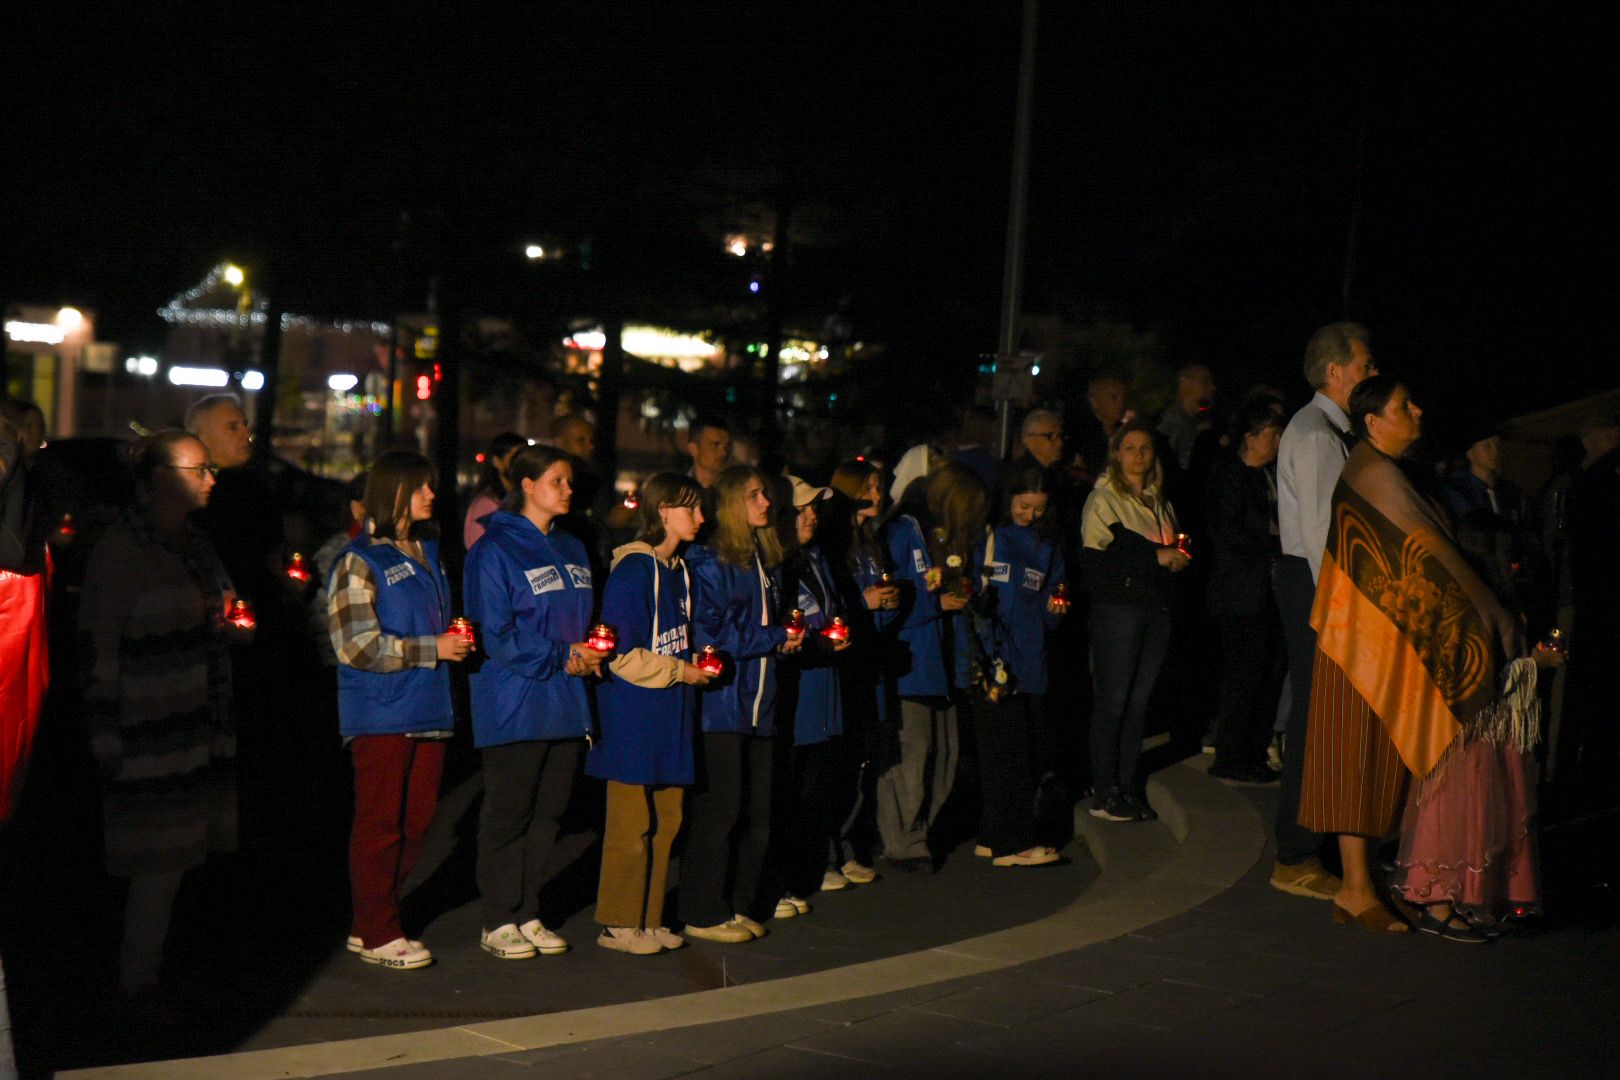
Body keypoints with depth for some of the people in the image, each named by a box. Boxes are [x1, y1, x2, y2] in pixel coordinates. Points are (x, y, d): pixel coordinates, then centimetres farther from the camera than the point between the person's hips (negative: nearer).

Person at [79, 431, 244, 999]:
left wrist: (229, 624, 11)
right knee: (160, 861, -3)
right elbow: (96, 646, -11)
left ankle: (145, 968, 15)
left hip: (203, 733, 7)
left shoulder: (195, 544, 15)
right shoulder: (121, 549, -9)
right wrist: (105, 735, -14)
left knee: (176, 857, 6)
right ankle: (137, 981, 8)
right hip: (150, 738, -7)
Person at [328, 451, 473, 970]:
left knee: (416, 823, 9)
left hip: (429, 711, 7)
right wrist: (434, 649, -14)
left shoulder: (427, 552, 15)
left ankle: (374, 922, 20)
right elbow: (357, 645, -14)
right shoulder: (360, 561, -7)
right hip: (382, 716, -7)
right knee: (380, 826, 1)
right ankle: (377, 934, 10)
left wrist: (458, 640, 6)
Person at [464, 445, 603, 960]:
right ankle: (498, 922, 8)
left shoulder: (571, 550, 16)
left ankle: (528, 915, 19)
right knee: (507, 812, 0)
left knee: (549, 812, 9)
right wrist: (559, 659, -13)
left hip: (565, 704, 7)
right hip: (514, 703, -7)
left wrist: (588, 655, 0)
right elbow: (495, 632, -13)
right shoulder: (494, 550, -7)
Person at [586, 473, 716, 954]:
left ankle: (648, 918, 20)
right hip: (635, 719, -8)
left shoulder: (679, 570, 14)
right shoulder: (633, 569, -14)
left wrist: (698, 663, 5)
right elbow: (621, 656, -17)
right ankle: (618, 923, 8)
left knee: (667, 820, 11)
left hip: (671, 716, 8)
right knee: (631, 824, -2)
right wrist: (681, 671, -12)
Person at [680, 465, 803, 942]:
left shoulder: (767, 561, 17)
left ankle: (740, 906, 19)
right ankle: (704, 914, 6)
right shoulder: (707, 561, -9)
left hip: (758, 704, 8)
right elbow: (707, 635, -15)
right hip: (719, 702, -8)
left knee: (756, 811, 8)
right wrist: (774, 639, -11)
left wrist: (791, 638, 2)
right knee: (718, 809, -4)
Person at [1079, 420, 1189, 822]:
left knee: (1139, 702, 6)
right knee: (1113, 702, -5)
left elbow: (1173, 551, 28)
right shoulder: (1103, 499, -2)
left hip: (1156, 607, 6)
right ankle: (1104, 793, 0)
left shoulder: (1159, 502, 19)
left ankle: (1128, 787, 12)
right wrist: (1155, 557, -15)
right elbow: (1094, 560, -14)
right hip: (1117, 607, -6)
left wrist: (1177, 558, 4)